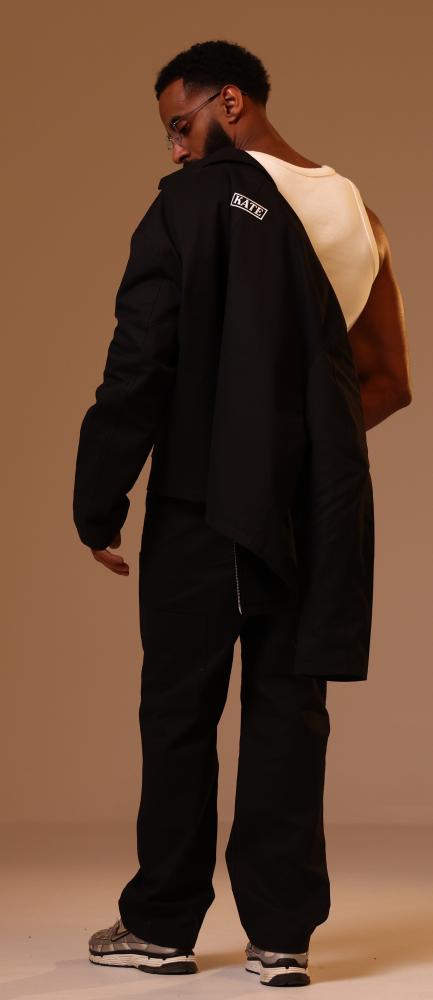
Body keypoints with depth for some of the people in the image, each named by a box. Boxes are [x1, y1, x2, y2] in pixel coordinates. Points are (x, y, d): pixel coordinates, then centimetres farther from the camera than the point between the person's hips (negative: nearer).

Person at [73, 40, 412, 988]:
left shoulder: (194, 201, -8)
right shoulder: (352, 212, 9)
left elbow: (140, 364, -12)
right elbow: (390, 380, 12)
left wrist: (99, 503, -7)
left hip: (206, 501, -4)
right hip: (320, 509, 5)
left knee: (181, 713, 6)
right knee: (289, 711, 8)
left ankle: (162, 925, 13)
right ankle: (283, 932, 7)